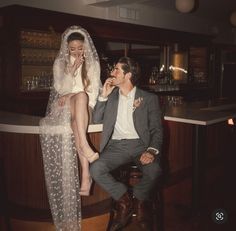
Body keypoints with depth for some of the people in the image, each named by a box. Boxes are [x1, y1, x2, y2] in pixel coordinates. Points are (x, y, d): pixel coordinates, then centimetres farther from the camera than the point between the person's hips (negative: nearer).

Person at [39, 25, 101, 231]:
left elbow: (94, 90, 3)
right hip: (65, 105, 0)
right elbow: (60, 87, -1)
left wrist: (71, 96, -11)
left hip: (85, 106, 1)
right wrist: (72, 69, -12)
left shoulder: (93, 64, 11)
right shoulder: (60, 63, 11)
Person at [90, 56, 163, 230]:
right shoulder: (111, 95, 16)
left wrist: (152, 150, -18)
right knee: (96, 169, -25)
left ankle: (139, 201, -4)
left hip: (140, 144, -2)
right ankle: (125, 201, -4)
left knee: (154, 170, -32)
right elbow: (96, 119, 10)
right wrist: (103, 95, 0)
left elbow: (156, 129, 1)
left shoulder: (149, 98, 6)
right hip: (116, 146, 3)